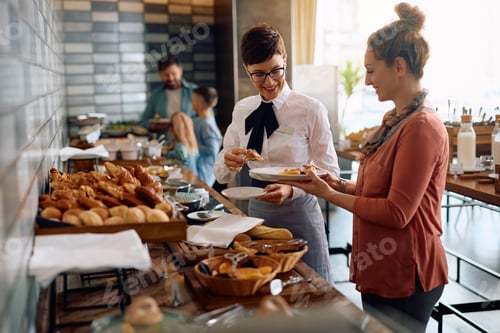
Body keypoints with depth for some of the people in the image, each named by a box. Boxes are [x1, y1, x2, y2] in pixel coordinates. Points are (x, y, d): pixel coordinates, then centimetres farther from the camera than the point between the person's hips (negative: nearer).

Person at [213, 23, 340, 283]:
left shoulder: (311, 110, -12)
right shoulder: (242, 110, 2)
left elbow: (329, 172, -10)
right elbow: (222, 176, 7)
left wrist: (292, 190, -27)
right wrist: (228, 163, -16)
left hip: (299, 214, -4)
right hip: (257, 212, 4)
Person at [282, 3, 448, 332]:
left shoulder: (422, 127, -21)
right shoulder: (394, 119, 7)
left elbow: (397, 212, -21)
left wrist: (330, 195, -16)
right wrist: (342, 184, 1)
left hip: (404, 277, -9)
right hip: (382, 269, 9)